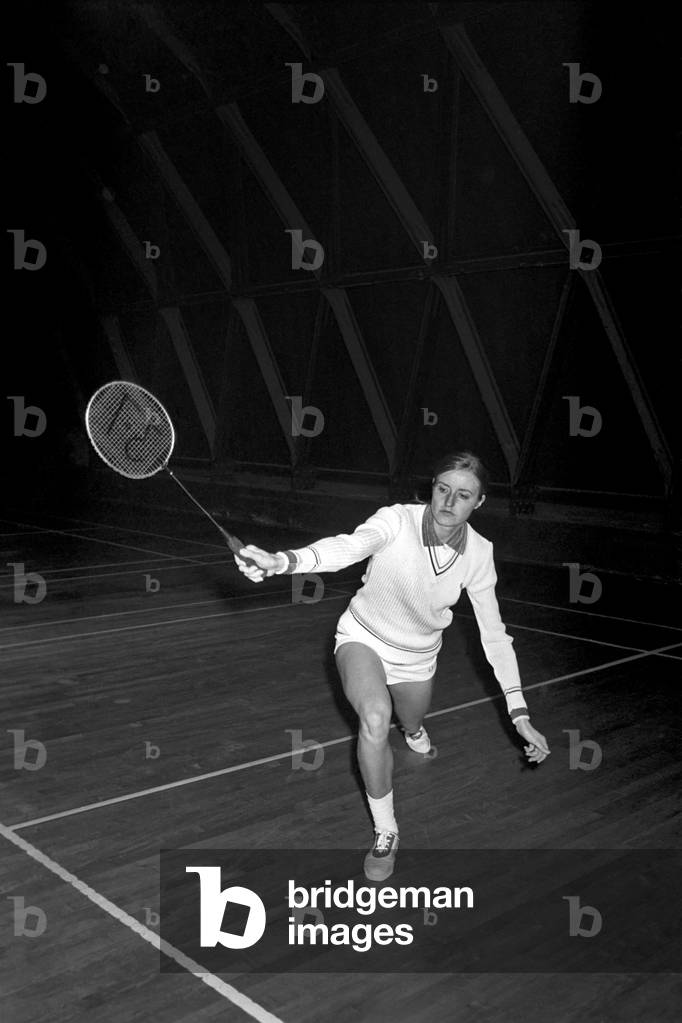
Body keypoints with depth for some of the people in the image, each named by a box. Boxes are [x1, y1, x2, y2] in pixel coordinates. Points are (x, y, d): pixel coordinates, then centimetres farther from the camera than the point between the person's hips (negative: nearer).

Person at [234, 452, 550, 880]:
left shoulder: (479, 553, -17)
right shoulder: (397, 520, -29)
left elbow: (493, 632, -10)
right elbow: (347, 547, -48)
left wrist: (520, 714, -14)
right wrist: (282, 561, -69)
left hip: (418, 656, 4)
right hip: (364, 638, -4)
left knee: (412, 722, 26)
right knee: (375, 718, -32)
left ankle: (413, 726, 69)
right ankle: (386, 832, -11)